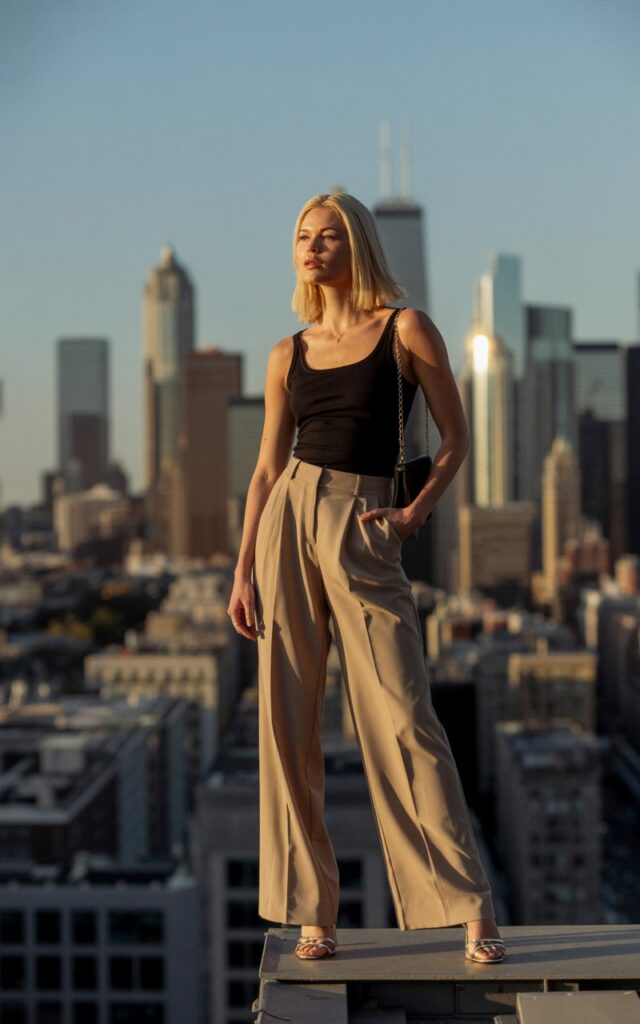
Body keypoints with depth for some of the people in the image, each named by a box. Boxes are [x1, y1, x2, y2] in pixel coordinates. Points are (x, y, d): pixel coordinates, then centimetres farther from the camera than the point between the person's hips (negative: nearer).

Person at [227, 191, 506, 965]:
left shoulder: (405, 329, 2)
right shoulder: (288, 354, 12)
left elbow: (455, 437, 4)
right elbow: (267, 469, 12)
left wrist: (416, 511, -9)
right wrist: (243, 570, 5)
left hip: (363, 533, -4)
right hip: (289, 523, 4)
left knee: (401, 717, -9)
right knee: (288, 721, 1)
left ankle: (470, 906, -2)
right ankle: (311, 913, 10)